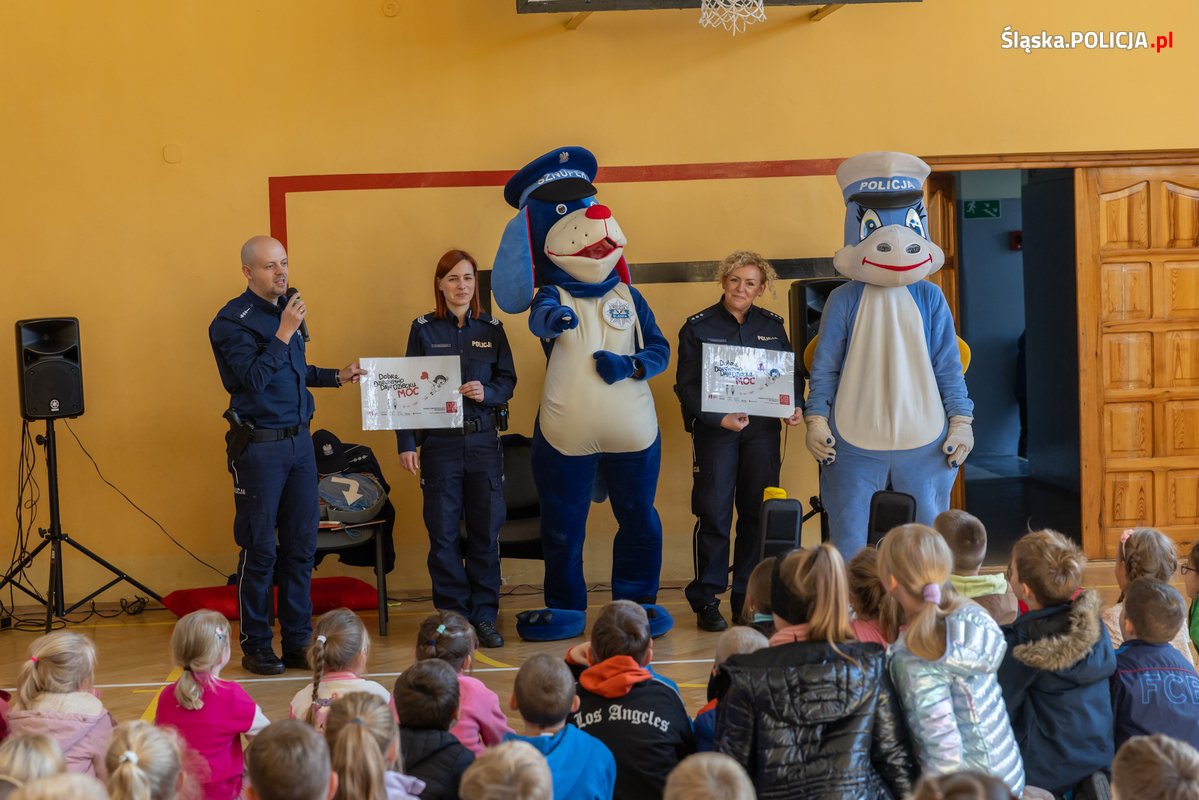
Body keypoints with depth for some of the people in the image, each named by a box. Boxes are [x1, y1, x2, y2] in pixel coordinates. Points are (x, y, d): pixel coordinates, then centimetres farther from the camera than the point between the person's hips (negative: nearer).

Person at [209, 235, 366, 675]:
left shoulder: (286, 309, 13)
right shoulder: (233, 320, -9)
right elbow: (254, 378, -20)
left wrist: (338, 375, 18)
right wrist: (284, 333, -21)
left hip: (299, 440, 7)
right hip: (259, 445, -7)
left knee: (301, 546, 8)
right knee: (260, 549, -1)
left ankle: (298, 642, 15)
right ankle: (256, 646, 9)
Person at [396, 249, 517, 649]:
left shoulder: (491, 329, 8)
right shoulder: (424, 329, 3)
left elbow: (508, 380, 9)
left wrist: (487, 392, -13)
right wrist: (406, 443, -4)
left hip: (484, 440, 2)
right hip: (440, 441, -2)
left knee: (486, 530, 4)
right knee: (443, 533, 0)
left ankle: (484, 616, 13)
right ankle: (452, 617, 9)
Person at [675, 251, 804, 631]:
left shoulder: (772, 325, 11)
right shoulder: (698, 326, 0)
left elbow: (793, 372, 17)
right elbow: (687, 386, -4)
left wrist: (797, 406, -3)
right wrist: (719, 418, -18)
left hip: (762, 430, 3)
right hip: (715, 430, -3)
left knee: (759, 514, 3)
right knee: (714, 515, -5)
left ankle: (748, 600, 13)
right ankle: (706, 602, 4)